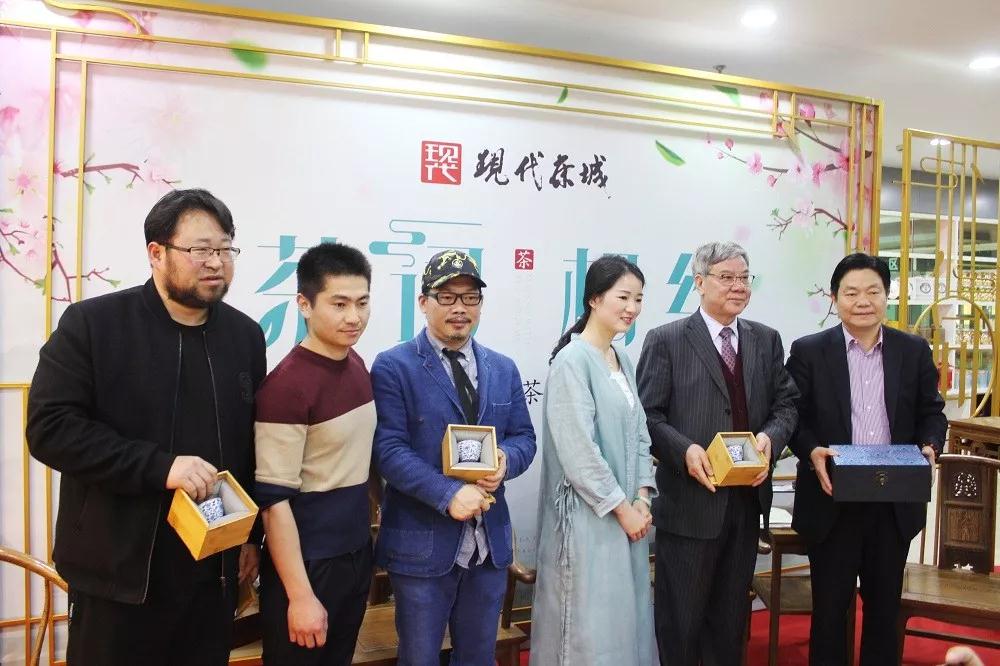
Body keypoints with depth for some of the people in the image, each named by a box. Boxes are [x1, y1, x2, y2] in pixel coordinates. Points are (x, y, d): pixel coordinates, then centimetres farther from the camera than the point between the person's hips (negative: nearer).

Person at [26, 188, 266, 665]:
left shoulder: (245, 335, 5)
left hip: (215, 569, 4)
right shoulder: (92, 323, -7)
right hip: (119, 570, -3)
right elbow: (50, 428, -15)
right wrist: (160, 466, -24)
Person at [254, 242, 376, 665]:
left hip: (357, 555, 7)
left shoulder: (357, 365, 3)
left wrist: (364, 546, 12)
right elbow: (274, 500, -19)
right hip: (308, 564, -7)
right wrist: (300, 595, -18)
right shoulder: (287, 385, -20)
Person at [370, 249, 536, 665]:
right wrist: (449, 494, -24)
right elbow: (389, 449, -15)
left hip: (489, 541, 5)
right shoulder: (393, 367, -8)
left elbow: (524, 437, 10)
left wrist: (506, 460, -13)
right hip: (422, 542, -4)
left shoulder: (503, 369, 9)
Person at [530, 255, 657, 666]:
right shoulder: (572, 360, -15)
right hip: (588, 515, -8)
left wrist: (642, 498, 0)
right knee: (590, 619, 4)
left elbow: (639, 432, 12)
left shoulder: (623, 361, 10)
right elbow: (578, 449, -19)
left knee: (625, 613, 16)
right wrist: (622, 507, -13)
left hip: (627, 512, 8)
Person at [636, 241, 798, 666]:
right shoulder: (666, 340, -5)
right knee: (679, 616, 8)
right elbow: (648, 415, -8)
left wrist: (771, 436, -11)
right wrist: (685, 450, -22)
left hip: (747, 498, 5)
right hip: (690, 500, -5)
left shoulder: (767, 341, 10)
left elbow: (786, 404, 9)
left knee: (731, 614, 19)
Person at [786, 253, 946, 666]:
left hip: (895, 501, 3)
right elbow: (793, 416, -3)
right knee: (829, 604, 10)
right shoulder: (808, 351, -4)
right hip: (833, 501, -3)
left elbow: (931, 412, 9)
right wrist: (811, 452, -21)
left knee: (885, 603, 18)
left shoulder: (915, 351, 5)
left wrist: (929, 446, -10)